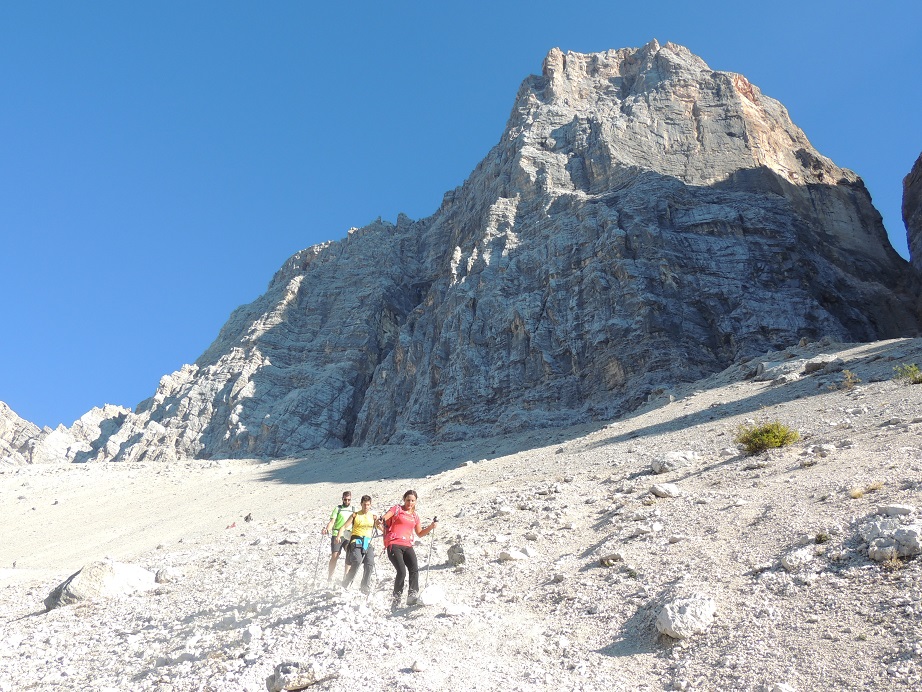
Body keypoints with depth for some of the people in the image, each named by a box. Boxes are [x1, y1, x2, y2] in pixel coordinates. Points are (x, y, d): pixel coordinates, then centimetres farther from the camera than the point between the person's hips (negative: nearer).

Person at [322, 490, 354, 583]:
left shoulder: (353, 510, 16)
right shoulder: (338, 508, 9)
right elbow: (332, 521, 0)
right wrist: (327, 529, -18)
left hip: (349, 536, 3)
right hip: (337, 535, -3)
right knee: (335, 556, -11)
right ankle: (329, 577, -2)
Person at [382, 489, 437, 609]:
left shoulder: (415, 516, 21)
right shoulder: (397, 509, 8)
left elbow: (420, 534, 26)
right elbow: (384, 518, -5)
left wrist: (430, 527, 10)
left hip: (407, 546, 4)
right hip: (394, 544, -4)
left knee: (414, 570, -19)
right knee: (402, 572, -17)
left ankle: (413, 597, -14)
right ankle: (396, 600, -1)